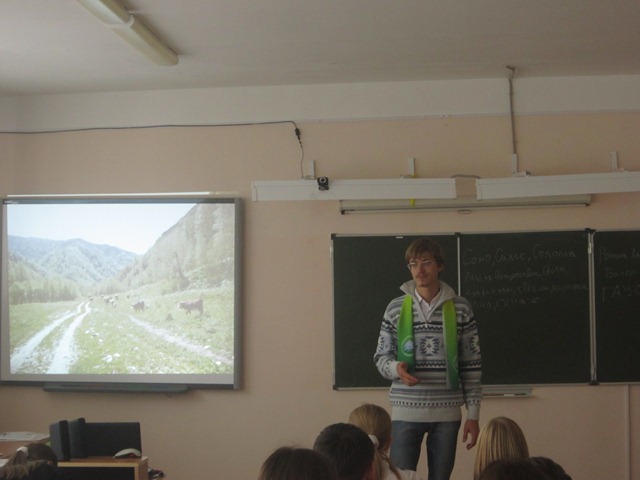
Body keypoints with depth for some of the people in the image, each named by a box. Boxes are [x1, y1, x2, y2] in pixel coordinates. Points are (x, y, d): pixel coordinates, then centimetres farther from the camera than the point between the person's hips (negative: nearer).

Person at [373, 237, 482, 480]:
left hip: (447, 413, 0)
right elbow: (381, 357, 6)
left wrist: (473, 413, 1)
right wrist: (396, 368, -18)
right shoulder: (396, 308, 2)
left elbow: (471, 365, 3)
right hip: (406, 411, 0)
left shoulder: (460, 308, 1)